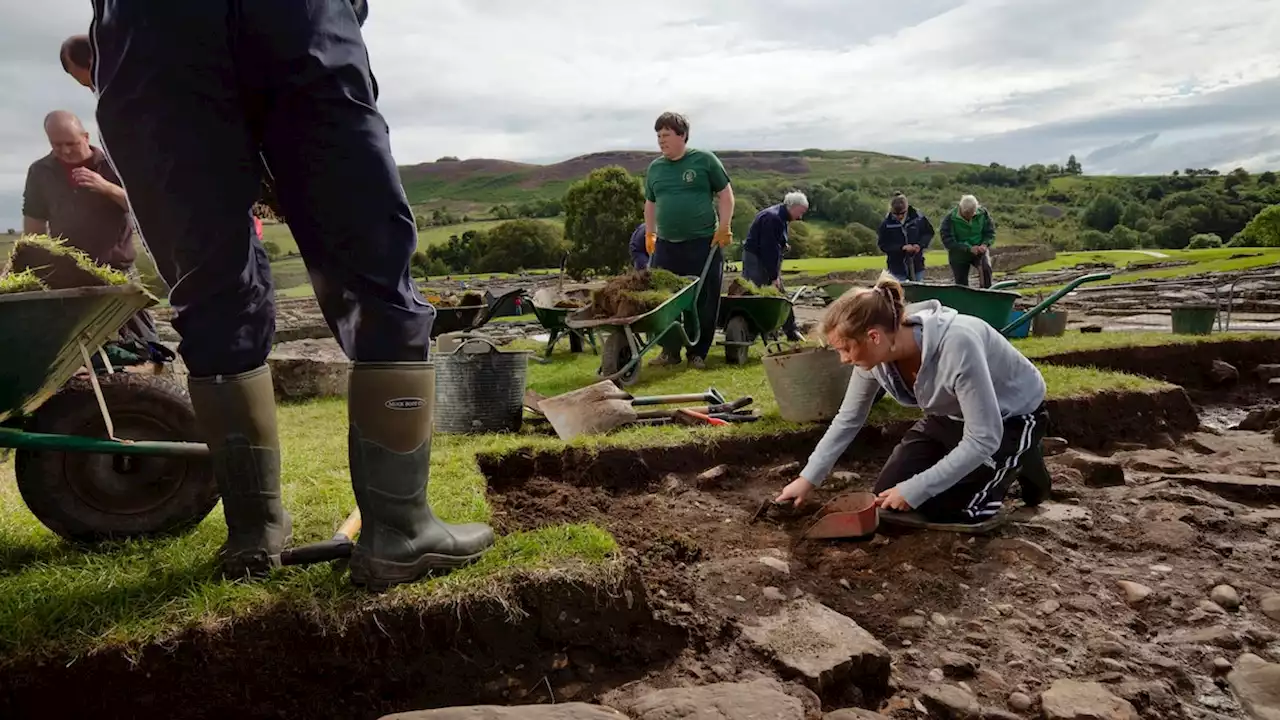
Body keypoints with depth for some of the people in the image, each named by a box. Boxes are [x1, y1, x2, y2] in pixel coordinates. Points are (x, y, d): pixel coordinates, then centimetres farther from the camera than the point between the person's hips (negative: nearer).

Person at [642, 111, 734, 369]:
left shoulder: (704, 160, -1)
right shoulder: (655, 167, 12)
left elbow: (725, 194, 1)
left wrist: (724, 228, -6)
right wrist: (650, 233, 14)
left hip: (704, 243, -4)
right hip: (666, 245, 4)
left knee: (704, 301, 1)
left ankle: (698, 353, 12)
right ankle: (670, 351, 16)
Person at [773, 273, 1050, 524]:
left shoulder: (956, 346, -41)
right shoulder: (874, 352, -20)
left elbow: (983, 439, -33)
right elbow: (848, 419, -3)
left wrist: (913, 490, -29)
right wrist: (809, 478, -4)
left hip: (1012, 417, -6)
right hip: (951, 414, 6)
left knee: (942, 509, -12)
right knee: (886, 495, -1)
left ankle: (1023, 460, 10)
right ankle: (967, 462, 20)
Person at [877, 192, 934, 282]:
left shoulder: (918, 216, -7)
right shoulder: (886, 223, -10)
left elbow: (929, 232, 7)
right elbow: (882, 244, -7)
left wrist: (920, 245, -12)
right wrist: (902, 248, -19)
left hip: (917, 265, 2)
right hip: (897, 268, -1)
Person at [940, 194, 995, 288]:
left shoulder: (983, 213, -8)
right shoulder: (950, 218, -17)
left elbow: (990, 232, 2)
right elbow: (948, 241, -21)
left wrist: (985, 244, -19)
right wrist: (969, 248, -27)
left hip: (979, 251, 1)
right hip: (959, 255, -1)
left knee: (986, 268, -29)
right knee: (961, 284, 4)